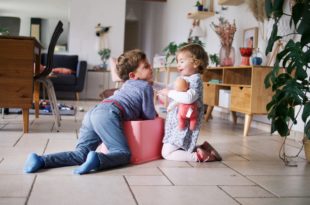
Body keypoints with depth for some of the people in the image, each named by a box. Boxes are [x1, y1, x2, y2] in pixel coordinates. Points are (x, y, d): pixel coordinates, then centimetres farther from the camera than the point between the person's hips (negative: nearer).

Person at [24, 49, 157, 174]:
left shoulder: (127, 85, 35)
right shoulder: (146, 86, 11)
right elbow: (149, 116, 11)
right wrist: (154, 114, 32)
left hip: (93, 112, 8)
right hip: (108, 114, -8)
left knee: (81, 153, 1)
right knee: (124, 154, -9)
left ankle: (41, 160, -16)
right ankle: (97, 160, -38)